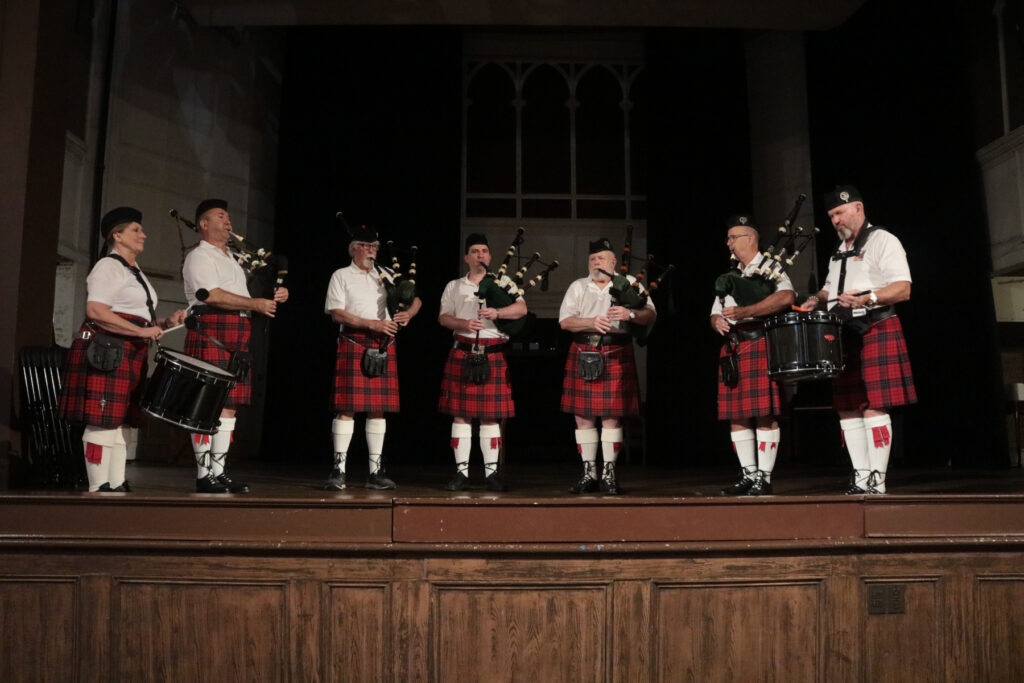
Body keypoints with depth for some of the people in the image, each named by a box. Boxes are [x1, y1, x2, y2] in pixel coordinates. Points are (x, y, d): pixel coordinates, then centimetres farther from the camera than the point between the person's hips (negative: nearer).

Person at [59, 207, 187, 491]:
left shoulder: (136, 273, 24)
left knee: (122, 421, 9)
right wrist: (142, 331, -20)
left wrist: (166, 322, 7)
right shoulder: (108, 266, -5)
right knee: (103, 421, -9)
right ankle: (99, 487, -6)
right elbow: (95, 310, -18)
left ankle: (117, 485, 13)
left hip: (131, 356, 10)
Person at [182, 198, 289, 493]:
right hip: (210, 334, -8)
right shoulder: (199, 257, -1)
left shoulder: (233, 259, 27)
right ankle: (204, 474, -5)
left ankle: (219, 471, 10)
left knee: (229, 404, 6)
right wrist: (255, 304, -11)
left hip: (236, 337, 9)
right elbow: (213, 295, -16)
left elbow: (242, 298, 28)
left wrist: (274, 296, 9)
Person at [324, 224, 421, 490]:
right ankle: (339, 470, -2)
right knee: (347, 407, -8)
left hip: (383, 348, 4)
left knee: (378, 408, 4)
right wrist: (372, 324, -13)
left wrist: (408, 313, -4)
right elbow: (336, 313, -5)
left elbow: (416, 299, 20)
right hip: (353, 344, -4)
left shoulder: (385, 277, 20)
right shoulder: (341, 276, 7)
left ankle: (375, 471, 9)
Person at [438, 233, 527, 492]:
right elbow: (443, 317, 7)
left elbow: (521, 308, -1)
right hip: (462, 354, 1)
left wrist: (497, 312, -19)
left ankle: (492, 472, 8)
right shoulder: (454, 287, 15)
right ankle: (461, 472, 6)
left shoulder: (503, 282, 12)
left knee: (491, 415, 1)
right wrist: (463, 324, -13)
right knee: (460, 413, 0)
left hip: (493, 356, -1)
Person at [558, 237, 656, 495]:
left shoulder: (629, 283, 11)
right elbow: (565, 321, 2)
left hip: (616, 355, -2)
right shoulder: (578, 287, 14)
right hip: (583, 355, 2)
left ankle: (608, 474, 7)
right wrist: (591, 323, -15)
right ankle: (589, 473, 11)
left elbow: (651, 315, 2)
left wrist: (630, 314, -18)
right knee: (583, 415, 2)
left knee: (612, 415, -3)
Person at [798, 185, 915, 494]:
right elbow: (831, 287, 33)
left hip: (876, 332, -8)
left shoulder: (882, 241, -1)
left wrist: (867, 298, -26)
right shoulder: (840, 251, 22)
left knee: (873, 407, -10)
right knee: (847, 409, 5)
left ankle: (876, 480, -6)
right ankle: (860, 477, 11)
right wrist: (817, 299, 11)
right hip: (844, 335, 8)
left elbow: (903, 289, -11)